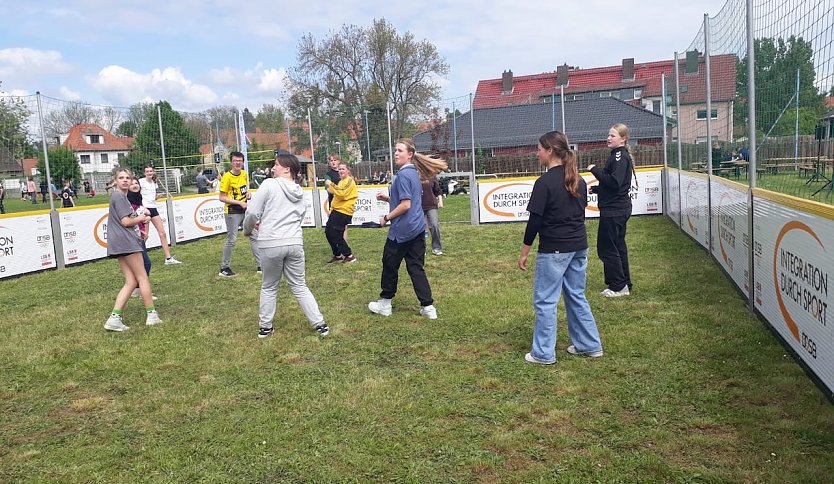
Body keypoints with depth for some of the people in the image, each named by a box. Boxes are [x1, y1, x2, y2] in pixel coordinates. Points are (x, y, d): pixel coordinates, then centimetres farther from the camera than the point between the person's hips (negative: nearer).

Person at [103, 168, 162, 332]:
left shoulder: (123, 197, 21)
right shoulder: (118, 196, -9)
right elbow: (125, 221, -14)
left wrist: (141, 218, 10)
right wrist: (140, 218, 2)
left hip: (121, 244, 9)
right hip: (126, 242, -9)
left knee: (131, 282, 4)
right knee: (142, 277, 0)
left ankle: (114, 318, -4)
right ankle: (151, 314, 6)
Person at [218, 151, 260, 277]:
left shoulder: (245, 174, 5)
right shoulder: (227, 177, -13)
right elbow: (222, 197, -14)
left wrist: (248, 193, 0)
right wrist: (239, 202, -19)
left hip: (245, 210, 7)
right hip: (233, 212, -7)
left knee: (254, 236, 8)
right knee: (231, 240, -2)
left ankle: (261, 265, 15)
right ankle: (224, 268, 13)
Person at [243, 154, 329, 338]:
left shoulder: (269, 184, -6)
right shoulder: (300, 191, 12)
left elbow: (252, 212, -8)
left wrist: (248, 229, 13)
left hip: (271, 244, -4)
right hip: (294, 242, 4)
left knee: (269, 287, 14)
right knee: (299, 286, 14)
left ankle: (265, 327, 24)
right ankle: (320, 324, 12)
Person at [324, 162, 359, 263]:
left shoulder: (349, 181, -10)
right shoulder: (341, 181, 20)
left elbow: (342, 193, -26)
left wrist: (331, 185, -23)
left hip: (343, 212, -10)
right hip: (336, 210, 10)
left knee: (336, 235, -10)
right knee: (328, 231, 11)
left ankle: (349, 256, 0)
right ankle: (337, 255, 21)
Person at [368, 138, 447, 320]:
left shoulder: (403, 175, -16)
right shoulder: (414, 173, 13)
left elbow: (405, 205, -20)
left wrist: (387, 218, -9)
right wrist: (388, 199, 12)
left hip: (402, 230, -8)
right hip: (417, 229, 8)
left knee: (390, 265, 9)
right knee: (416, 268, 9)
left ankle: (385, 304, 23)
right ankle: (428, 307, 6)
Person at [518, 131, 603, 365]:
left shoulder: (544, 182, -15)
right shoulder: (578, 180, 8)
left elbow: (535, 220, -15)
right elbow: (581, 212, 15)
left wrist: (524, 253, -7)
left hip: (553, 249, -8)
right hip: (579, 246, 8)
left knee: (545, 300, 2)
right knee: (576, 296, 18)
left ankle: (543, 353, 9)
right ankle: (590, 345, 25)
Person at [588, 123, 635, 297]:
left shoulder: (620, 156, -15)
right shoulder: (618, 155, 16)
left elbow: (614, 182, -26)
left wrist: (595, 169, -19)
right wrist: (597, 189, 13)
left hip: (613, 210, -11)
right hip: (619, 208, 11)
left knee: (607, 248, -4)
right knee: (618, 247, 15)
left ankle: (618, 286, 2)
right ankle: (624, 284, 23)